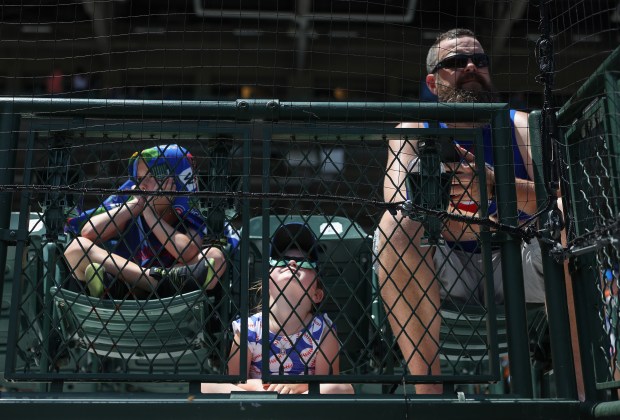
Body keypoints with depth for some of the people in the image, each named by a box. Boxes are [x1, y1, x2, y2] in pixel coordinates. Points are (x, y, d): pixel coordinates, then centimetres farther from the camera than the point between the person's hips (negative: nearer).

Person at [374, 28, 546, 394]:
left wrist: (495, 185, -27)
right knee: (396, 226, -27)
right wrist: (482, 226, -28)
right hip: (446, 272, 0)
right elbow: (398, 210, -11)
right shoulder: (412, 132, 7)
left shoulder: (523, 126, 10)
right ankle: (428, 388, -28)